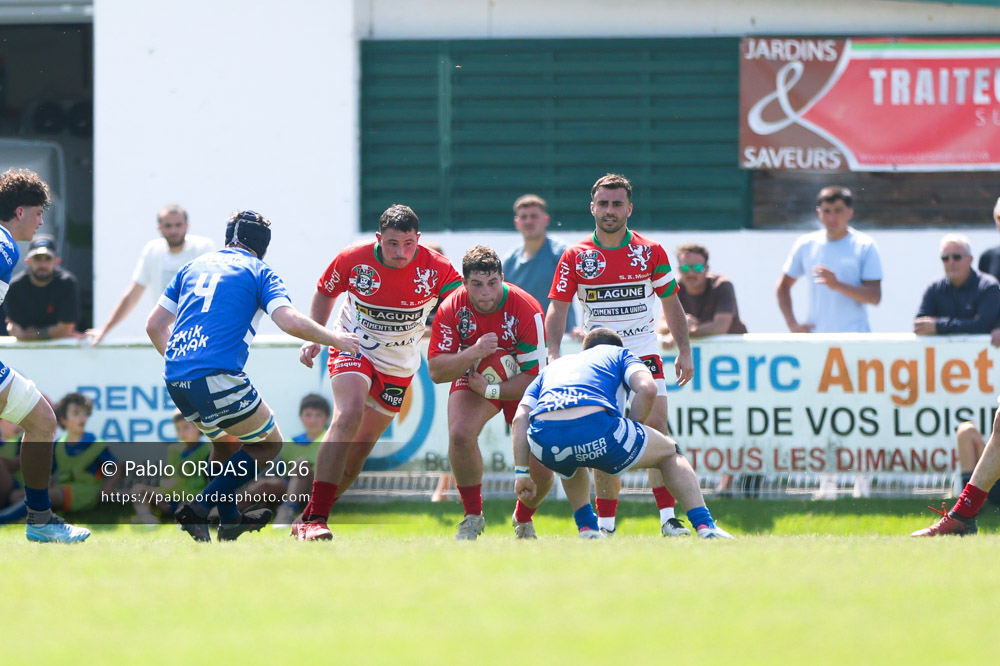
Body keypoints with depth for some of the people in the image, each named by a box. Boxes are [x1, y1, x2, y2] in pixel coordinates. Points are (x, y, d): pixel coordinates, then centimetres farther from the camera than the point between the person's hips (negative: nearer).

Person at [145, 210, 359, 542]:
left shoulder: (194, 267, 22)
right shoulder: (259, 272, 6)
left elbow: (154, 325, 21)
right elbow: (291, 321, -10)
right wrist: (334, 339, 6)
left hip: (174, 378, 7)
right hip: (218, 377, -7)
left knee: (225, 440, 31)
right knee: (269, 443, 11)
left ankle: (229, 519, 32)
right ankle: (199, 508, -2)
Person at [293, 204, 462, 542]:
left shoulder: (436, 269, -19)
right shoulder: (353, 259, -17)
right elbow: (325, 292, 3)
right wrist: (313, 339, -6)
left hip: (399, 365, 2)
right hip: (353, 349, -2)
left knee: (361, 446, 4)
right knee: (348, 415, -27)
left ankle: (309, 519, 19)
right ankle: (314, 518, -31)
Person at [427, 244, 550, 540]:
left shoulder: (527, 310, -26)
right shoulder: (451, 308, -20)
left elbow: (534, 377, -22)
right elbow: (436, 371, -21)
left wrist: (492, 390, -32)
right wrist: (474, 352, -37)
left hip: (520, 387, -1)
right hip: (474, 380, 1)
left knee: (541, 466, -11)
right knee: (460, 434, -31)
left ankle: (524, 520, 24)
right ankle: (473, 516, -10)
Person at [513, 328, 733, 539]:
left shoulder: (553, 367, 37)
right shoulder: (618, 354, 29)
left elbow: (520, 418, 21)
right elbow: (647, 387, 6)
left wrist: (521, 473, 19)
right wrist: (632, 431, 18)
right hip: (594, 425, -4)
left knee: (569, 463, 44)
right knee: (669, 452, 23)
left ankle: (586, 527, 30)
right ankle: (705, 526, 13)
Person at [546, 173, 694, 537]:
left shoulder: (651, 252, 1)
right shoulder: (575, 256, 1)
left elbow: (671, 304, 8)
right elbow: (557, 308, 1)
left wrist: (684, 352, 2)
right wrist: (553, 354, -12)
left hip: (644, 353, 0)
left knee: (656, 431, -13)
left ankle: (668, 516, -15)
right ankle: (605, 521, 5)